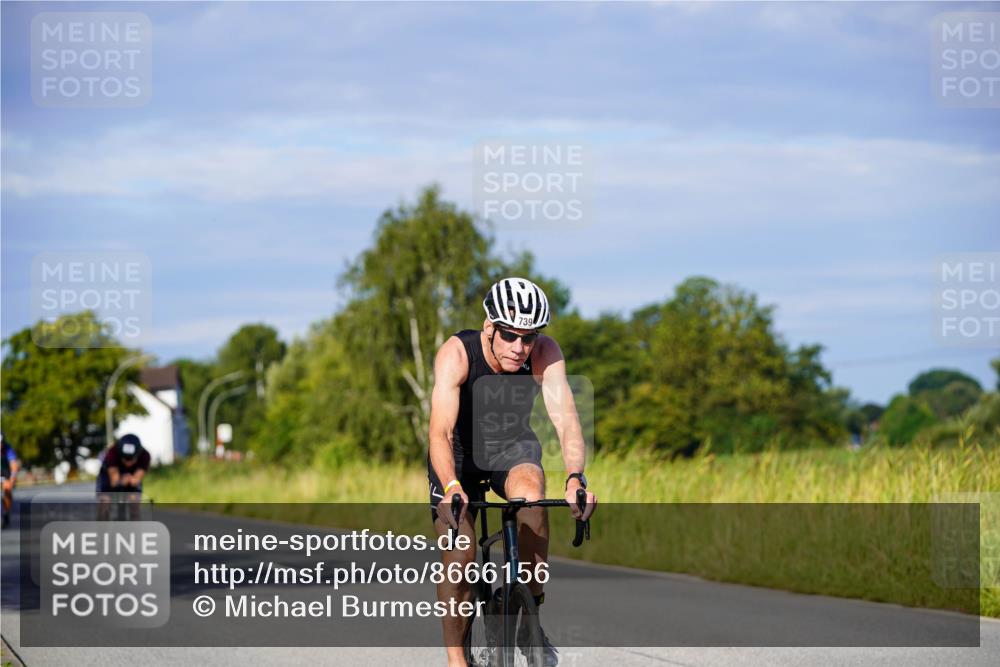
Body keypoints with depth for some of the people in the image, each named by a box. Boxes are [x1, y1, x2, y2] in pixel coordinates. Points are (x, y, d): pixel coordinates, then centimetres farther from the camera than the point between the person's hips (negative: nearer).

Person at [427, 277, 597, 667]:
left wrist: (575, 480, -52)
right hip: (460, 453, -1)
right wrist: (452, 488, -57)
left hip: (513, 447, 1)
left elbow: (565, 418, -34)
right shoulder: (456, 353, -30)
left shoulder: (545, 353, -25)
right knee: (458, 561, -12)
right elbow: (440, 431, -40)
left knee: (532, 497, -31)